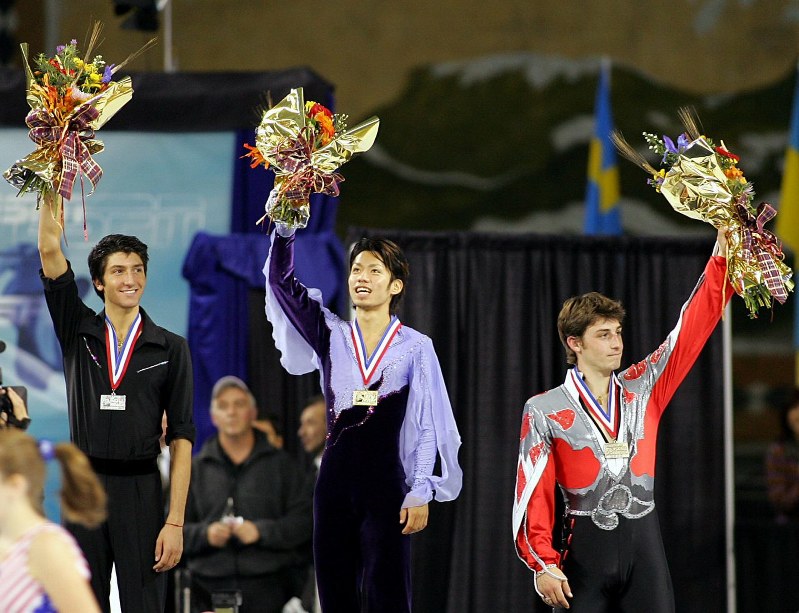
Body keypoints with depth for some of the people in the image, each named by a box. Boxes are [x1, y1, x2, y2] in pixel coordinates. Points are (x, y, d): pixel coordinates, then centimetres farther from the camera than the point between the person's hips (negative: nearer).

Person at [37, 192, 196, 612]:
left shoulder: (170, 348, 3)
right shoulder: (78, 333, 8)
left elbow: (181, 436, -1)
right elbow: (50, 253, -1)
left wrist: (175, 522, -9)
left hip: (141, 491, -2)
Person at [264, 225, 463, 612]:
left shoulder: (416, 347, 0)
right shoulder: (331, 336, 8)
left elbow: (428, 426, 0)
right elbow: (281, 281, 1)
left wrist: (420, 493, -6)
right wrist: (286, 227, -11)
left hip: (386, 486, -3)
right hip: (335, 482, 3)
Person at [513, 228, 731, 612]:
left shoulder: (642, 389, 8)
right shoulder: (545, 411, 0)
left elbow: (693, 327, 5)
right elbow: (533, 493, -4)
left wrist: (723, 252, -3)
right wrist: (543, 565, -13)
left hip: (644, 541, 3)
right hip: (584, 549, -3)